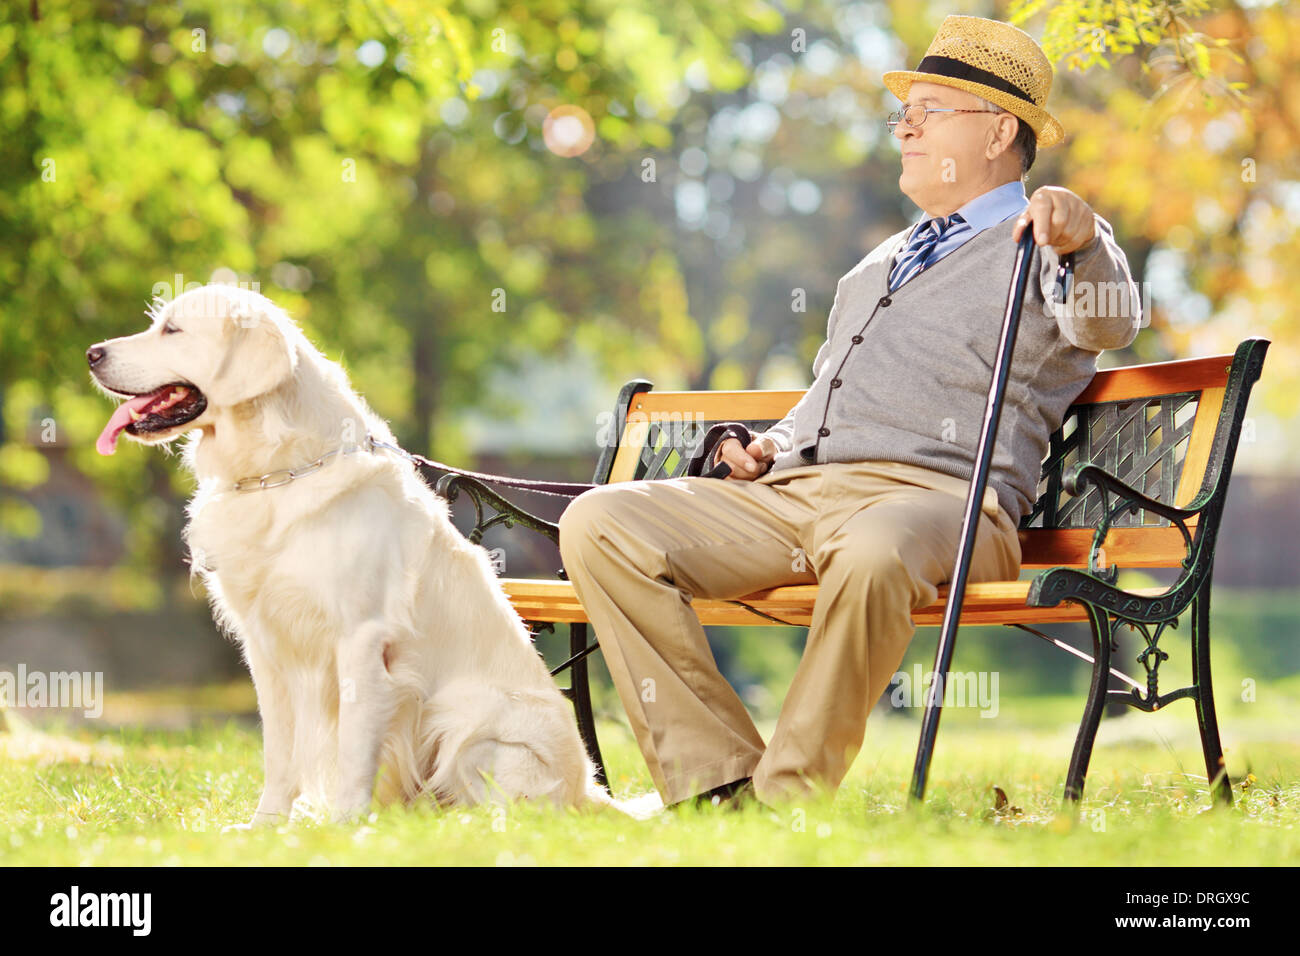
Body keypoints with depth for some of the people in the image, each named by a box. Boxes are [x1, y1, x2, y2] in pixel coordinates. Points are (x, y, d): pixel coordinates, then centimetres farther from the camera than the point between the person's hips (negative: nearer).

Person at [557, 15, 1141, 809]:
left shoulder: (1048, 247, 8)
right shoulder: (883, 261, 33)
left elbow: (1110, 325, -15)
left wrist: (1083, 242, -37)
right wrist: (771, 445, 19)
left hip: (936, 494, -7)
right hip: (791, 493, 7)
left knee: (872, 550, -44)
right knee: (598, 524, -14)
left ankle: (789, 795, -29)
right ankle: (718, 779, -18)